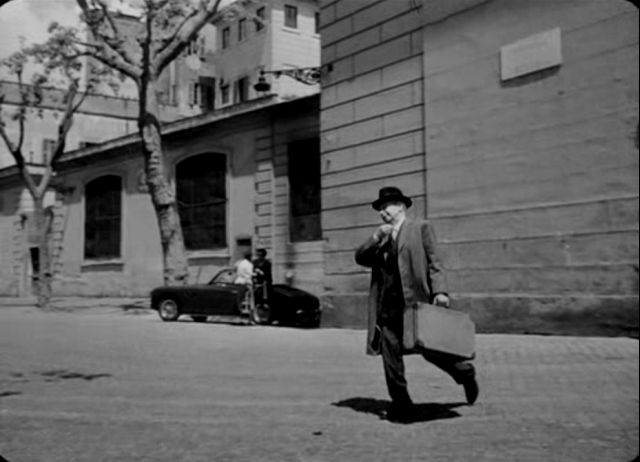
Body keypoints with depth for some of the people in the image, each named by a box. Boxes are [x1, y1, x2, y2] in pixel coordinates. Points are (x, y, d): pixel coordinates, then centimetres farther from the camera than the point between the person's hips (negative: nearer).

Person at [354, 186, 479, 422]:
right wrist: (376, 238, -4)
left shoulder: (420, 228, 4)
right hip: (387, 308, 5)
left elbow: (433, 261, -2)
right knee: (390, 356, 1)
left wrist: (439, 291, -14)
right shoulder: (380, 238, 19)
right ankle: (401, 405, 12)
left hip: (415, 303, -5)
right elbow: (360, 258, 10)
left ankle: (465, 373, 27)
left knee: (430, 350, 0)